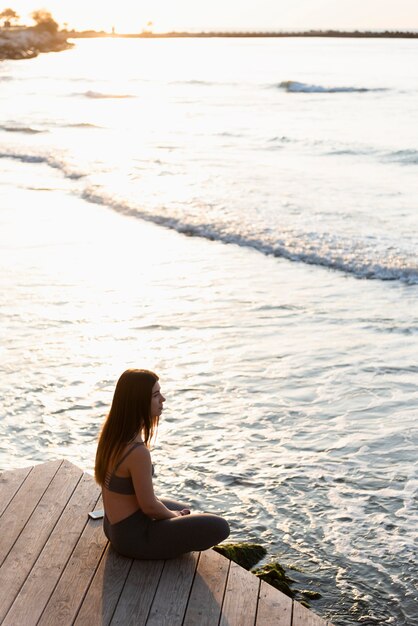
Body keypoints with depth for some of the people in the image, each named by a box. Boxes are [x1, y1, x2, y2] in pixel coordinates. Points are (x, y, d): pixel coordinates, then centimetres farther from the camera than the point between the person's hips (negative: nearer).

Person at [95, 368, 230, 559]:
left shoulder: (111, 434, -4)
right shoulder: (138, 452, -32)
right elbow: (149, 506, -22)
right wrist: (173, 516, -1)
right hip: (133, 536, -9)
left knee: (185, 509, 32)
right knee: (219, 527, -6)